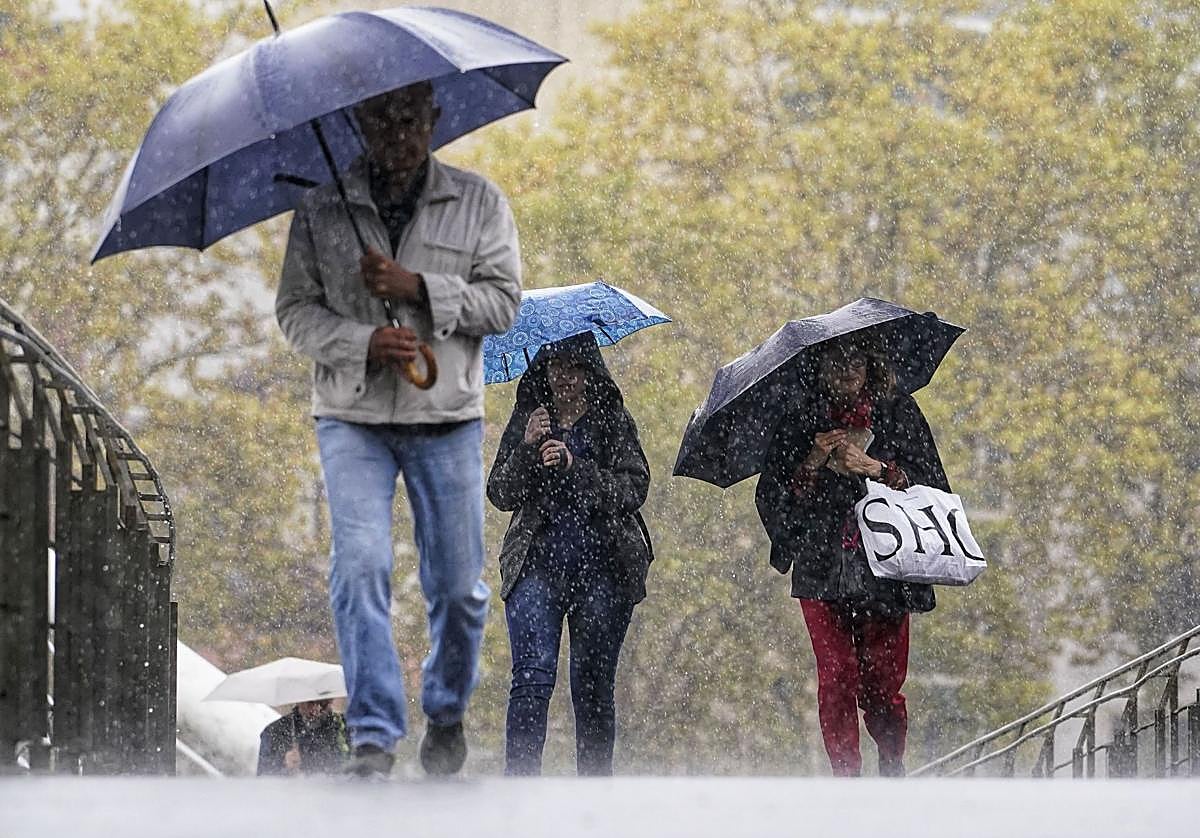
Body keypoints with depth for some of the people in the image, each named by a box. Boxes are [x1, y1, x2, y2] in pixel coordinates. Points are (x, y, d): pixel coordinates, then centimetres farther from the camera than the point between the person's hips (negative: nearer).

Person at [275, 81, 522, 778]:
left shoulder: (478, 202, 3)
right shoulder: (323, 209, 2)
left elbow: (504, 300, -3)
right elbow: (296, 309, 2)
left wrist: (419, 288, -17)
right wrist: (364, 344, -16)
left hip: (447, 419, 1)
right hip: (353, 418, -1)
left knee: (458, 585, 4)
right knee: (360, 567, -15)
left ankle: (448, 714, 27)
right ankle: (374, 735, -12)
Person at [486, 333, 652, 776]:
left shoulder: (613, 421, 8)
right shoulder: (528, 419, 12)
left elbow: (634, 489, -4)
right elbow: (500, 495, 6)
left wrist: (574, 467, -16)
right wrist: (526, 449, -11)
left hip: (603, 569, 0)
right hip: (537, 565, 0)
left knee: (593, 684, 2)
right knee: (533, 676, -14)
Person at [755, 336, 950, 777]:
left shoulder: (898, 411, 7)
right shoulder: (803, 416, 9)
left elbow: (930, 485, 2)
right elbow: (773, 497, 6)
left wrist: (877, 468, -11)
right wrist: (812, 464, -10)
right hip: (823, 570, 1)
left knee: (883, 683, -2)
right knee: (836, 678, -8)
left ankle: (892, 769, 20)